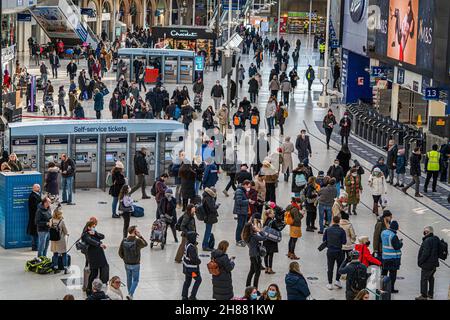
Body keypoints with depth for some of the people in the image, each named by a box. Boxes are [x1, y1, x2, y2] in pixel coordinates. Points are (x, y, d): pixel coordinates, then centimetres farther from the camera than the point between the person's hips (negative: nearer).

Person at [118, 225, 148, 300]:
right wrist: (140, 236, -5)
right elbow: (145, 244, 2)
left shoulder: (124, 241, -6)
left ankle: (130, 294, 30)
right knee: (135, 280, 7)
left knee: (129, 279, 19)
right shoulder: (138, 241, -19)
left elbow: (120, 252, -1)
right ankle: (130, 294, -8)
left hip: (127, 264, 4)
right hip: (135, 264, -4)